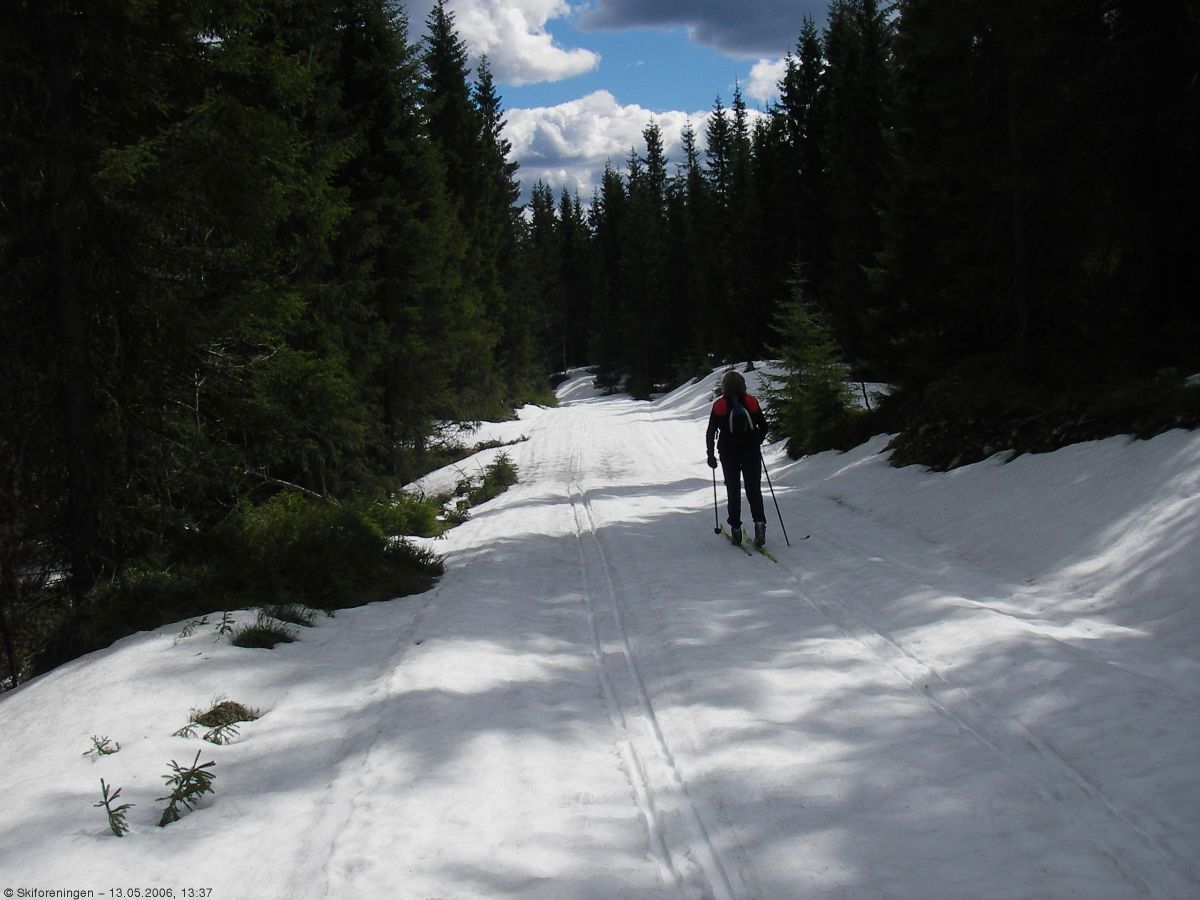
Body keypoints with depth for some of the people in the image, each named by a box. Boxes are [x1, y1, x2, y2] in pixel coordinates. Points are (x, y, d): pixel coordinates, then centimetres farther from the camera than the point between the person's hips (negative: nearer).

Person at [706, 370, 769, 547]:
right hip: (751, 453, 0)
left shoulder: (719, 405, -2)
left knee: (733, 492, 9)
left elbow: (710, 433, 0)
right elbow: (764, 427, 6)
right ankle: (759, 522, -14)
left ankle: (736, 529, 7)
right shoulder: (751, 402, 0)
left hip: (728, 454, 0)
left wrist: (710, 454, 10)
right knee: (754, 490, 4)